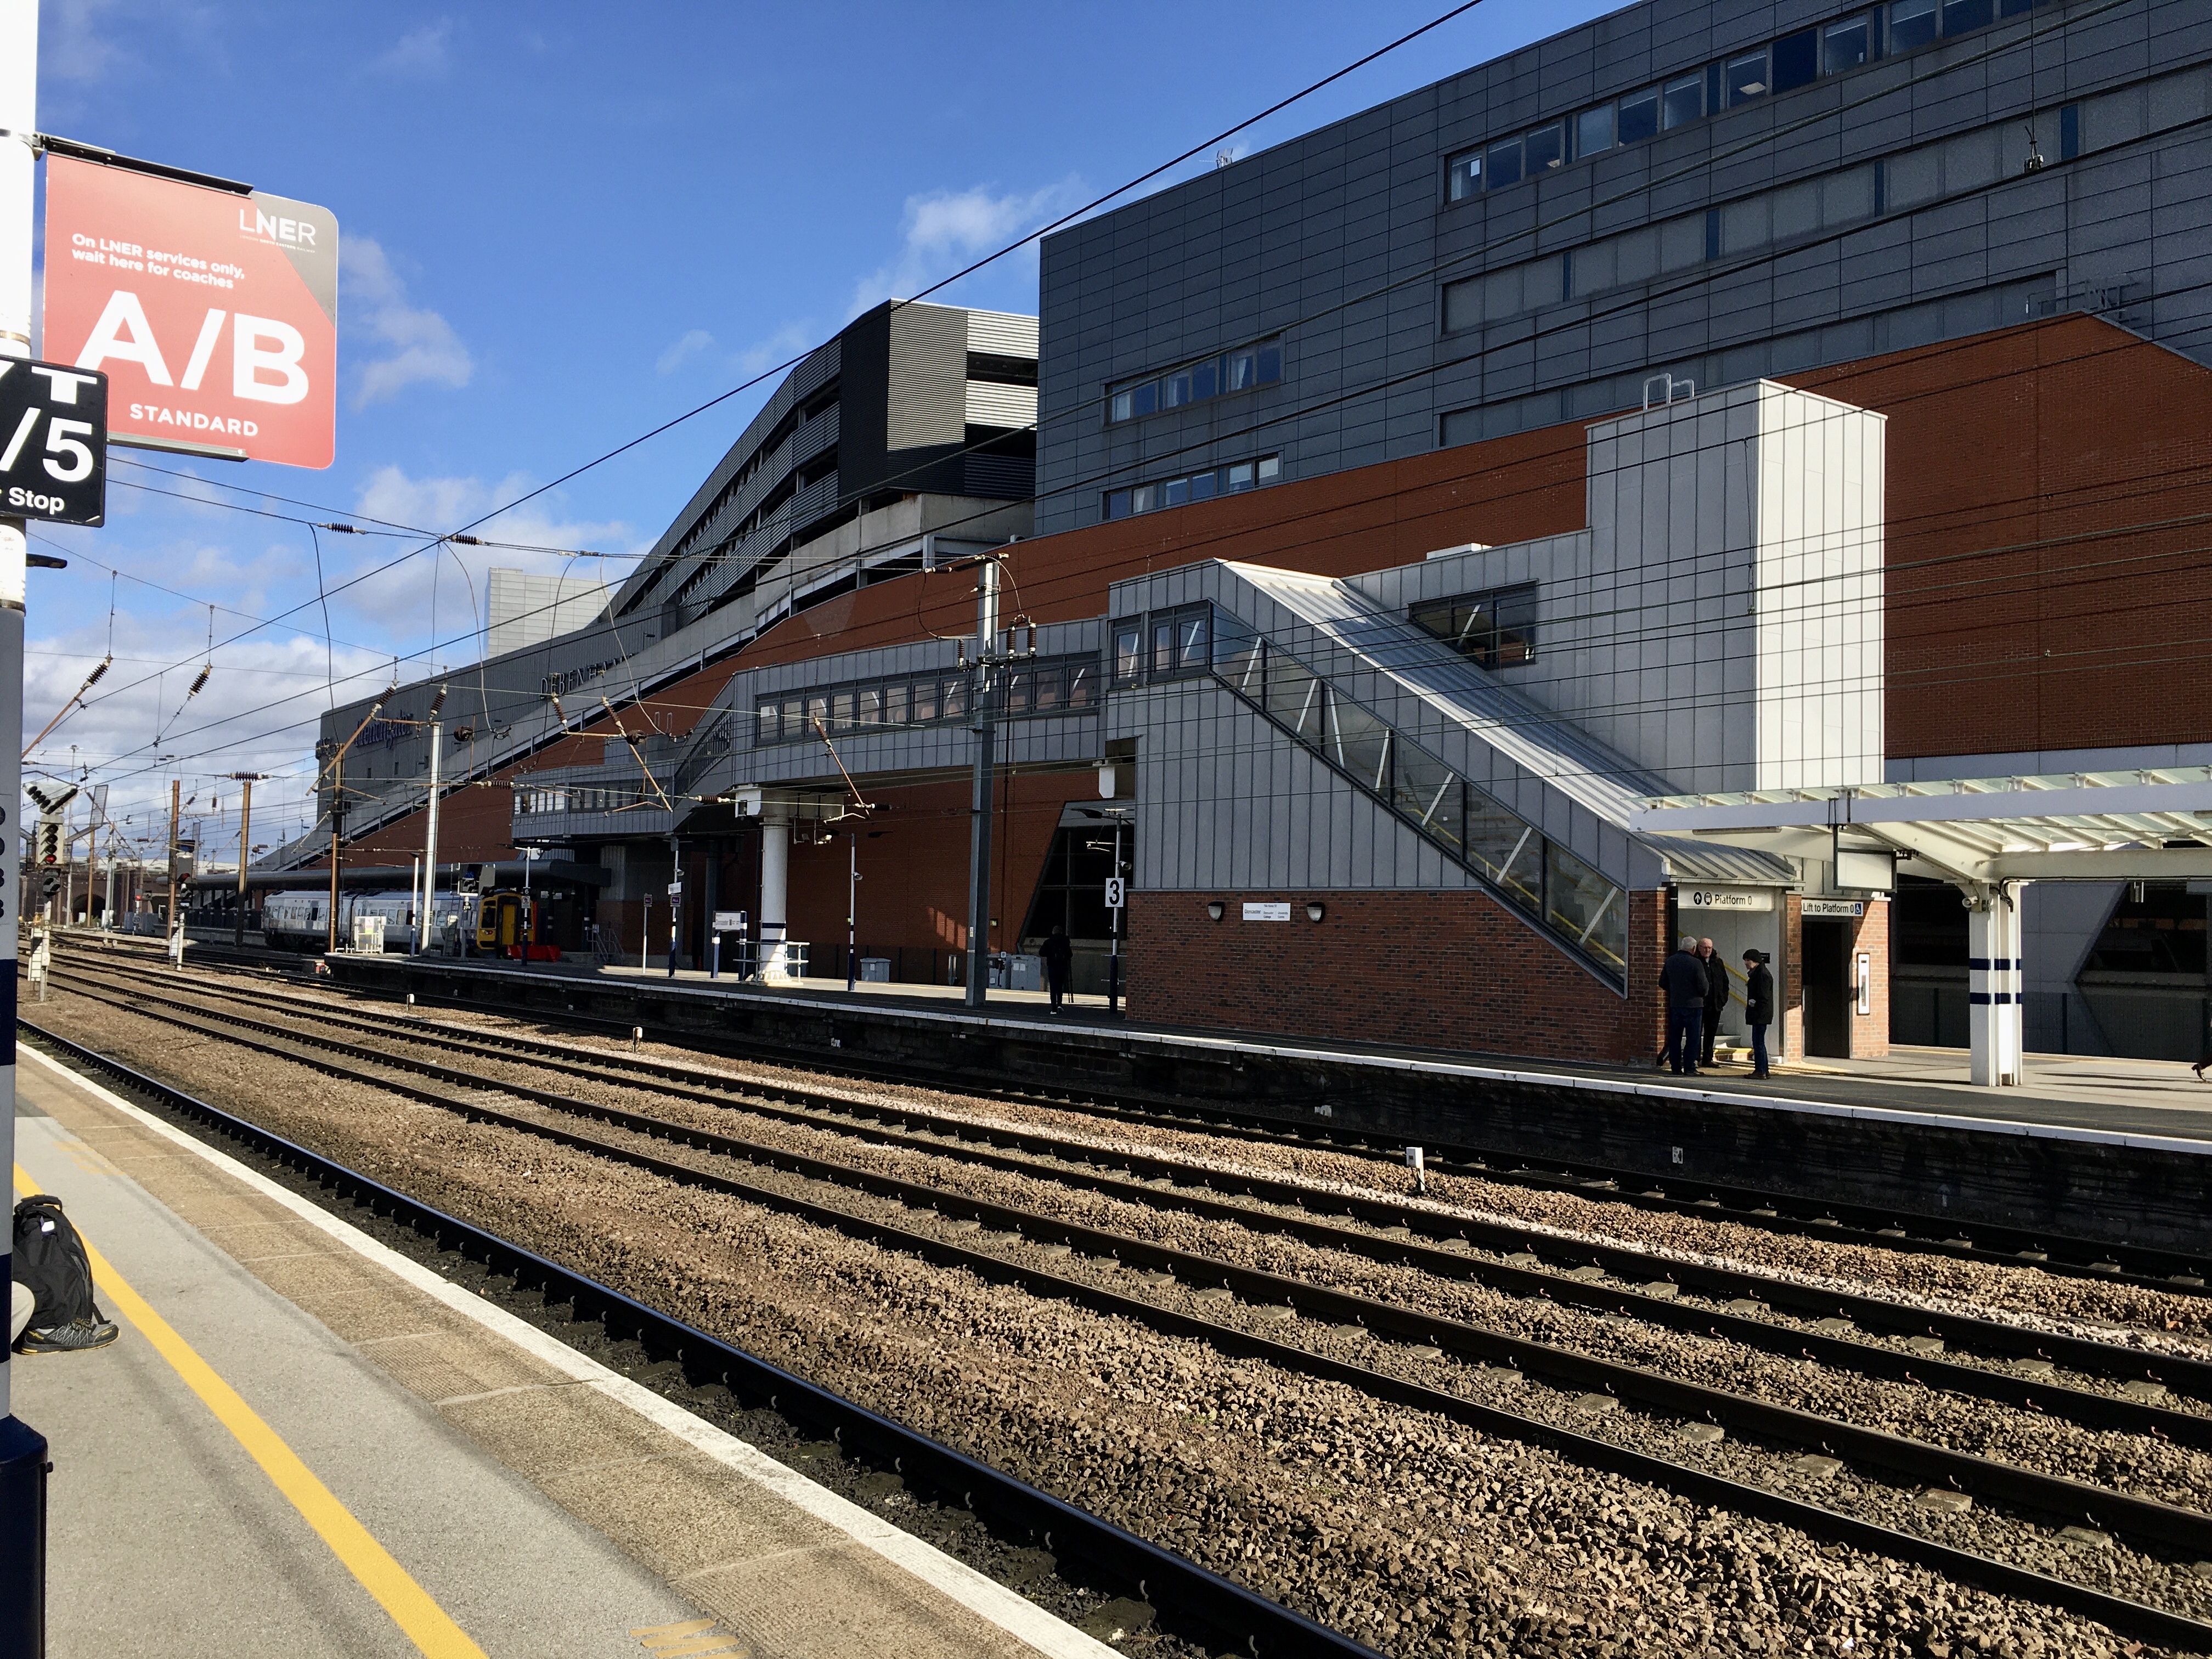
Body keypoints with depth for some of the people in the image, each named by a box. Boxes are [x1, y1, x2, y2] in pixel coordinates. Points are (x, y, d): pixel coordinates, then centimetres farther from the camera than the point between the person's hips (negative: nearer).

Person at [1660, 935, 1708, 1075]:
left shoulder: (1670, 961, 3)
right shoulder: (1696, 963, -14)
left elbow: (1662, 983, 9)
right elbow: (1703, 987, -14)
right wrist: (1702, 995, 8)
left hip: (1675, 1005, 5)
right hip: (1693, 1005, -5)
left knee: (1675, 1038, 10)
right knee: (1692, 1038, 2)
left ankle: (1675, 1067, 11)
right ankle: (1689, 1068, 0)